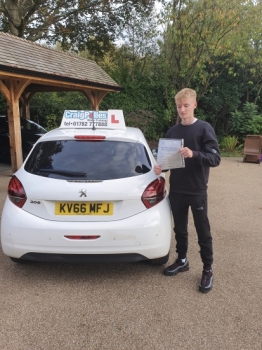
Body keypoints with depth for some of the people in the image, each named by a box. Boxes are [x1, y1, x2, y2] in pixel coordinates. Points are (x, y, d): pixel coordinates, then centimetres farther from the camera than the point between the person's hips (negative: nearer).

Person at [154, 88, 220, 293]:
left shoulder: (204, 129, -6)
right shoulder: (172, 131, 8)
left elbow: (215, 158, -12)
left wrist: (194, 154, -29)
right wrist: (160, 167, -8)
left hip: (197, 191, -4)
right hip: (176, 190, 4)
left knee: (203, 231, 6)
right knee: (180, 229, 15)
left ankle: (208, 270, 21)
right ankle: (182, 261, 34)